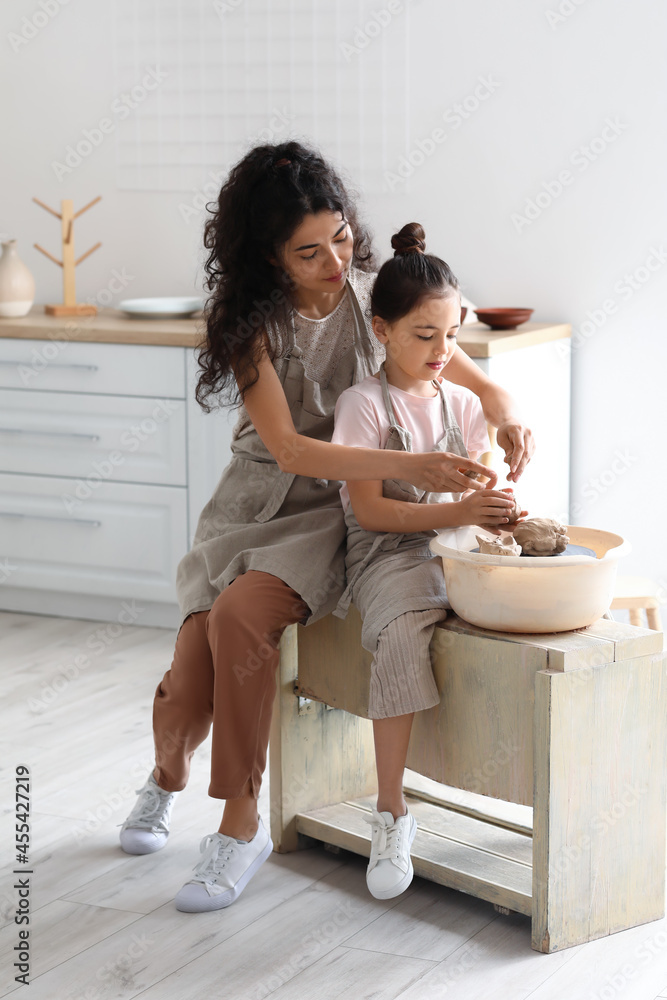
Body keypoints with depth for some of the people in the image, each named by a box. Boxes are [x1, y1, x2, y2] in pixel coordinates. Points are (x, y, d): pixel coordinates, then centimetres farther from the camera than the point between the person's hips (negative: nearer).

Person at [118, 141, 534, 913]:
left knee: (240, 616, -30)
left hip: (337, 512, 0)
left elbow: (471, 376, 4)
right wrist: (407, 466, -33)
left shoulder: (375, 293, -5)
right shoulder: (250, 320, -11)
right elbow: (288, 448, -21)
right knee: (197, 659, -17)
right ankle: (168, 774, 22)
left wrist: (503, 414, -21)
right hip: (254, 504, 1)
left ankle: (240, 824, -18)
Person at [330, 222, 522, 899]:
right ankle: (391, 813, -26)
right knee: (403, 638, -37)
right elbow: (370, 511, -11)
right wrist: (456, 512, -21)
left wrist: (495, 511, -10)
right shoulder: (363, 404, -4)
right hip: (390, 557, -5)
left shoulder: (462, 404, 13)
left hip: (460, 551, 5)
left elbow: (476, 492, 14)